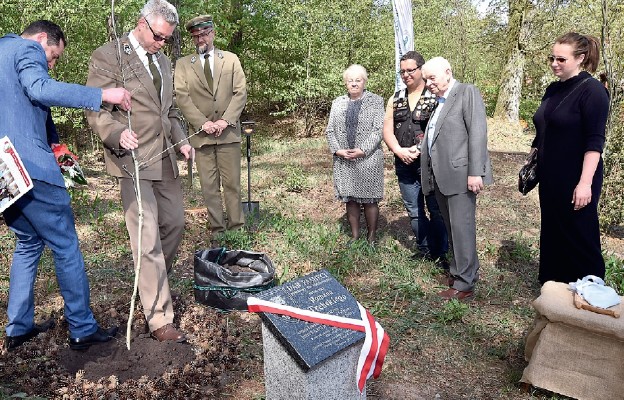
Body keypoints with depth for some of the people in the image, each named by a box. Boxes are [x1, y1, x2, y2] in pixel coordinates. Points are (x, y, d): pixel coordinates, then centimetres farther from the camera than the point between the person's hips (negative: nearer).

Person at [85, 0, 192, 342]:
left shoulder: (163, 61, 17)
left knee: (175, 223, 15)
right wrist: (119, 134, -29)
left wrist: (181, 140, 8)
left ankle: (155, 283, 39)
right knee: (148, 240, -8)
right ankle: (159, 319, 1)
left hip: (164, 158, 8)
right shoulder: (108, 56, -6)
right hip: (133, 160, -8)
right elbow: (96, 111, -10)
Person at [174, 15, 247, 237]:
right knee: (209, 186, 2)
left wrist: (226, 120, -10)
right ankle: (217, 229, 9)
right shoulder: (183, 65, 10)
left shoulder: (231, 59, 12)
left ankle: (236, 227, 10)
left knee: (232, 183, 2)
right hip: (201, 134, 0)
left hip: (228, 133, 0)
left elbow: (240, 93, 3)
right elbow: (182, 97, 0)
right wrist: (202, 122, -13)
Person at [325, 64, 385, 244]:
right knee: (349, 199, 8)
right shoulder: (337, 102, 11)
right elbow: (330, 130, 8)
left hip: (368, 159, -3)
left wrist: (362, 150, -17)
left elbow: (378, 130, -8)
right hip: (343, 160, 4)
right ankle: (354, 236, 20)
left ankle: (371, 237, 15)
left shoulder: (376, 101, 0)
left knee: (369, 199, 2)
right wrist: (337, 150, -7)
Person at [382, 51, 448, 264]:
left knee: (436, 210, 2)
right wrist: (399, 151, -10)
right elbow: (387, 130, 6)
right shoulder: (395, 100, 12)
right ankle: (425, 250, 26)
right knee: (414, 211, 12)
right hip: (404, 165, 5)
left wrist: (418, 149, -18)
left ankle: (441, 253, 16)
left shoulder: (436, 97, -4)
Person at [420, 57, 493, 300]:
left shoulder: (467, 92, -3)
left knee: (461, 228, -4)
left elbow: (478, 133, -12)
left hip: (460, 174, -8)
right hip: (439, 176, 8)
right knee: (451, 228, 14)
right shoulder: (437, 101, 20)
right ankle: (458, 271, 26)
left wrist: (475, 172, -19)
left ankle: (464, 284, 5)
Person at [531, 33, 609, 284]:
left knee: (579, 236, 4)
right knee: (552, 233, 15)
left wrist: (585, 183, -22)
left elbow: (595, 142, -17)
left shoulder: (591, 90, -12)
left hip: (575, 181, -7)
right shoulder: (553, 89, 10)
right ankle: (553, 283, 30)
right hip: (550, 178, 7)